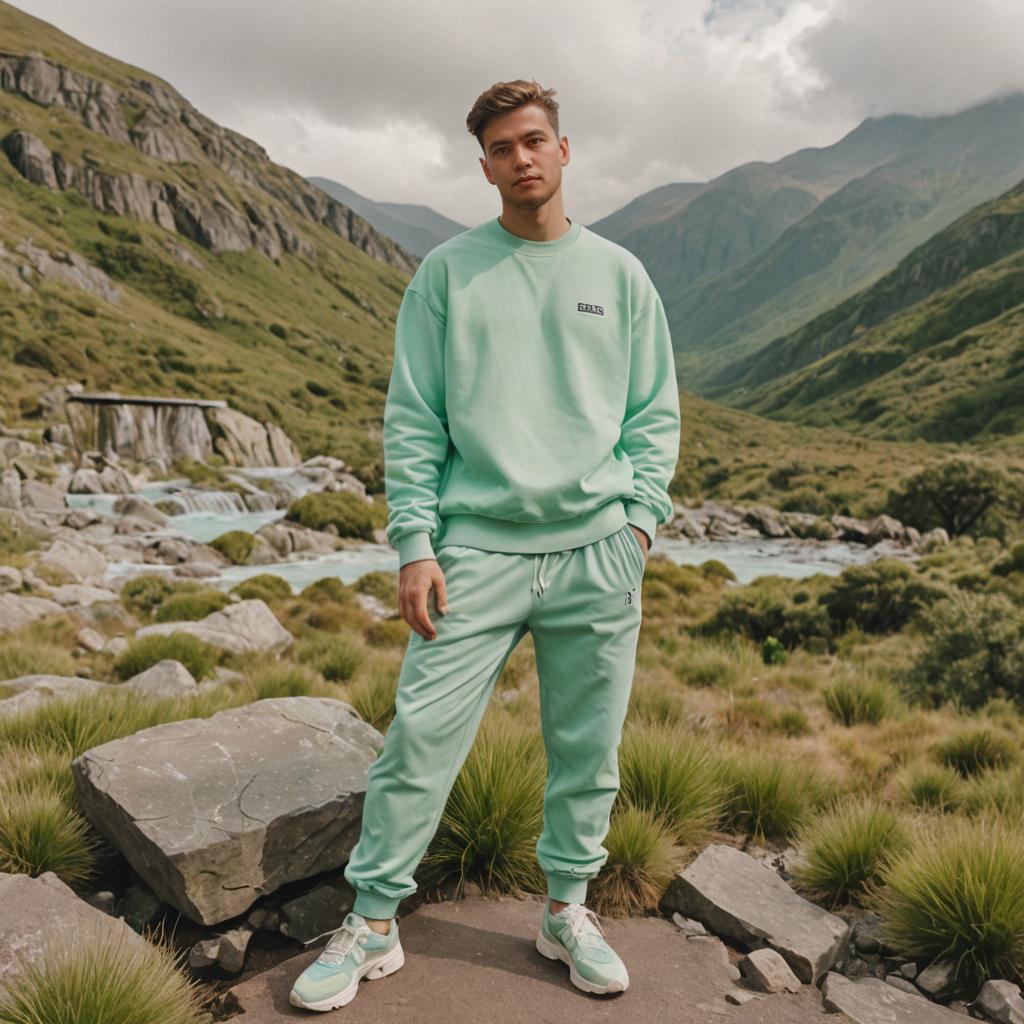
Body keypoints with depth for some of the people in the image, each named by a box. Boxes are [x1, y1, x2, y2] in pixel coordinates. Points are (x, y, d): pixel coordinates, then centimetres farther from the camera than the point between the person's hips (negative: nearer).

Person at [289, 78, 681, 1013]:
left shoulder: (620, 274, 10)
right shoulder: (447, 272, 6)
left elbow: (656, 413, 11)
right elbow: (412, 420, 2)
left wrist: (641, 515, -2)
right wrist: (415, 542, -6)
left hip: (597, 550, 2)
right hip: (476, 548, -1)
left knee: (589, 749, 10)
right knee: (421, 737, -2)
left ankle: (569, 908, 31)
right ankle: (373, 925, 17)